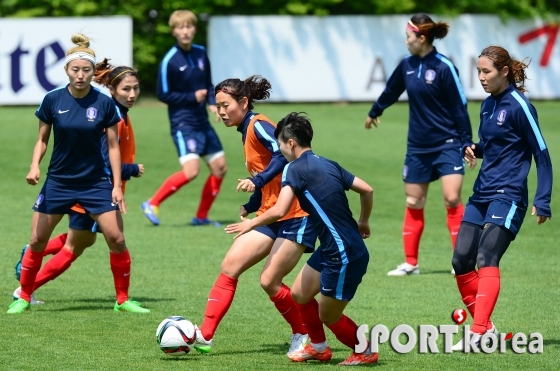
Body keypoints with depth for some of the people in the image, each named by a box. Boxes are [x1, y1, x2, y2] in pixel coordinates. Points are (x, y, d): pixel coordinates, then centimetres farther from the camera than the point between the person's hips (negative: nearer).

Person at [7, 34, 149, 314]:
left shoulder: (105, 103, -9)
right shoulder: (53, 100, -7)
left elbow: (113, 146, -2)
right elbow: (42, 139, 4)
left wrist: (117, 185, -7)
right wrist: (35, 166, -13)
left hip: (96, 182, -1)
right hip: (58, 182, 1)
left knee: (116, 239, -8)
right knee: (37, 240, 1)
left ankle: (122, 299, 8)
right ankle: (24, 297, 18)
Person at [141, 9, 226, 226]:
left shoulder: (201, 54, 6)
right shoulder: (170, 60, -13)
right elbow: (163, 94, -9)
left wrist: (212, 103, -2)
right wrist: (192, 97, -16)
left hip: (202, 121, 7)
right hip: (183, 122, -7)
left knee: (219, 168, 6)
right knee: (191, 170, -20)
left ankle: (201, 217, 18)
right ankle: (152, 204, -7)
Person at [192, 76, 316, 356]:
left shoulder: (258, 126, -12)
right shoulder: (247, 132, 15)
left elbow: (284, 154, -30)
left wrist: (258, 181, -38)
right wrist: (249, 207, 17)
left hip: (295, 216, -9)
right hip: (271, 216, 9)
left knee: (269, 281, -9)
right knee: (230, 265, -2)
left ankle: (303, 335, 12)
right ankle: (204, 336, -5)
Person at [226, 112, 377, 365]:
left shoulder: (296, 169, -14)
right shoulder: (327, 164, 9)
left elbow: (279, 211, -24)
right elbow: (366, 190, 13)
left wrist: (251, 223, -7)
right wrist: (363, 222, 30)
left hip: (345, 256, -9)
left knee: (329, 317, 8)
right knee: (300, 293, 19)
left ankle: (366, 352, 25)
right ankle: (319, 348, 34)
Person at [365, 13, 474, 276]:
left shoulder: (443, 67, -13)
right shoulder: (407, 65, 4)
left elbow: (459, 106, -10)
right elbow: (391, 91, 23)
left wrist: (467, 143, -11)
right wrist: (374, 113, 40)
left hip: (447, 144, -6)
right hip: (418, 146, 6)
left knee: (452, 199, -13)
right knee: (413, 204, 7)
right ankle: (410, 263, 16)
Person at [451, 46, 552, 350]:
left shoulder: (518, 106, -12)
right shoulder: (488, 105, 11)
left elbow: (541, 153, -10)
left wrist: (542, 201, -14)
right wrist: (473, 150, 1)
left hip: (508, 196, -9)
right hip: (482, 194, 9)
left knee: (486, 258, -20)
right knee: (462, 260, 2)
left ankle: (479, 333, -27)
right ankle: (484, 326, 12)